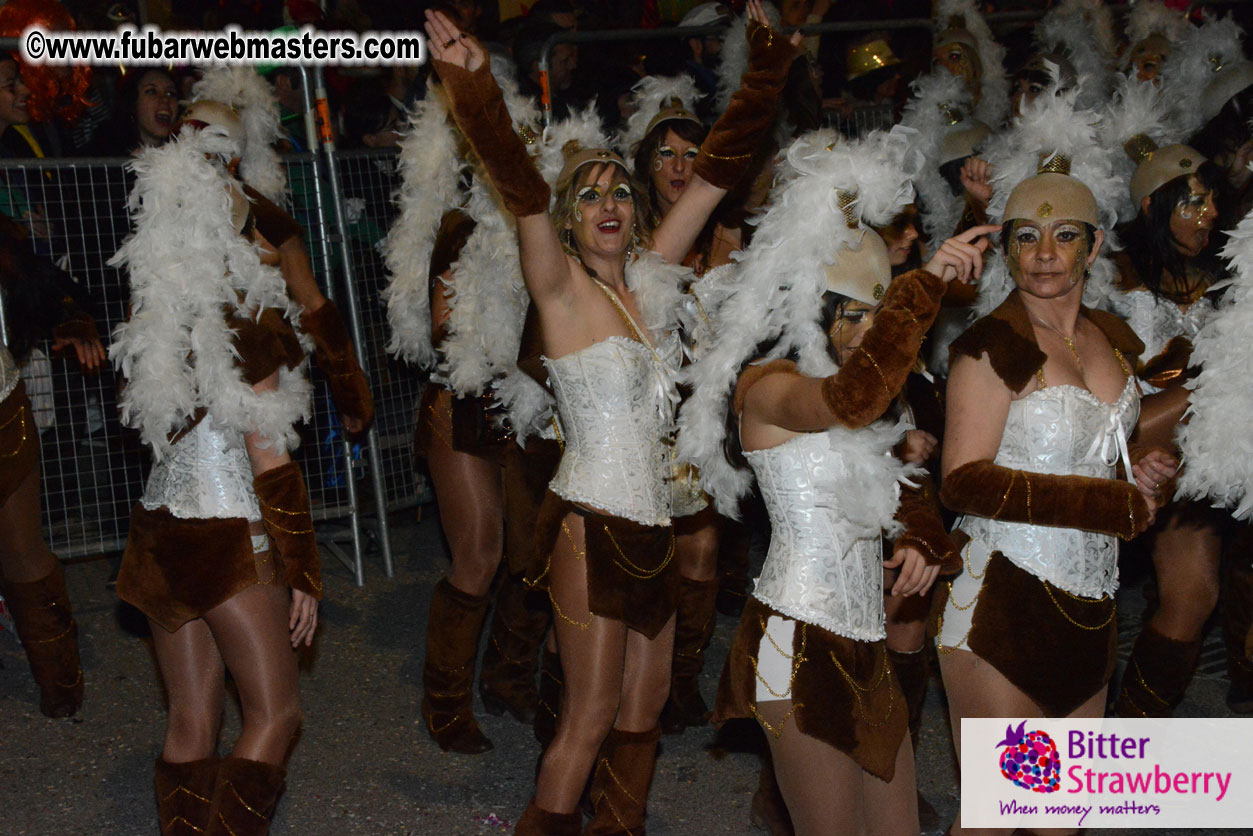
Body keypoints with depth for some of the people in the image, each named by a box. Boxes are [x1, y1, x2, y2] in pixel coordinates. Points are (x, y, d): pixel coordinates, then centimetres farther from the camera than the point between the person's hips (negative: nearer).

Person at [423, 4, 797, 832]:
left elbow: (717, 171, 8)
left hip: (654, 524, 6)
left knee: (645, 704, 14)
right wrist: (475, 87, -39)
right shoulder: (561, 289, -8)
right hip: (592, 523, -6)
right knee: (591, 716, 0)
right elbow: (521, 191, -24)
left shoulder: (651, 280, 8)